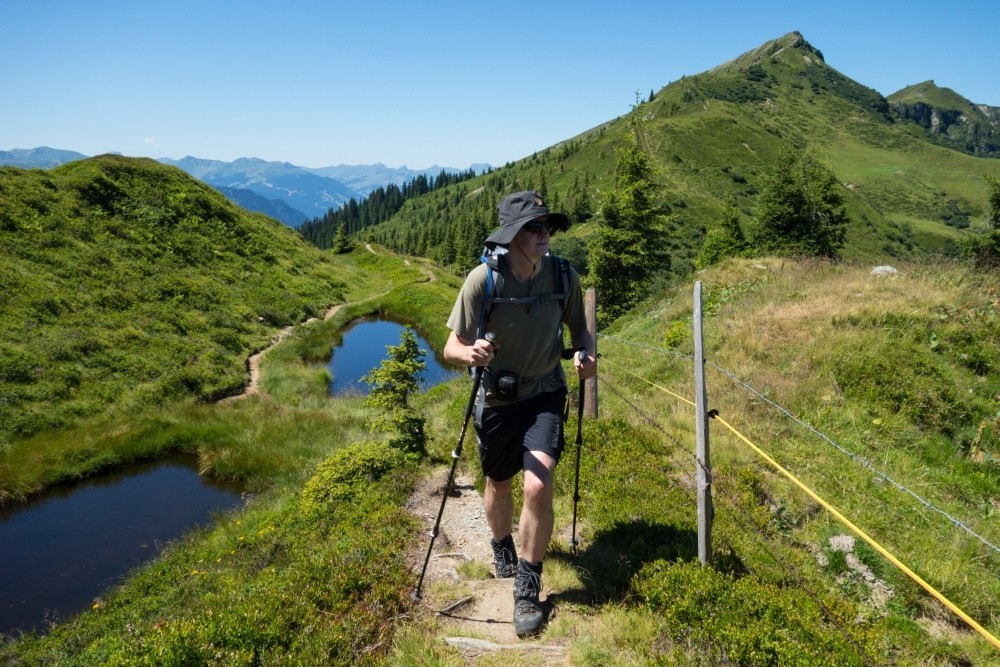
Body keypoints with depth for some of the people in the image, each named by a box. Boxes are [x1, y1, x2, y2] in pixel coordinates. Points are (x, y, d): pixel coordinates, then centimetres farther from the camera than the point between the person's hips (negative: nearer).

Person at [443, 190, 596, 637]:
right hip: (497, 397, 0)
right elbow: (452, 349, -17)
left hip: (544, 394, 0)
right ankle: (502, 546, 52)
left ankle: (527, 590, 3)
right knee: (498, 484, 18)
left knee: (538, 486, -17)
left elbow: (579, 329, 5)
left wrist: (587, 354, -17)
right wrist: (471, 353, -40)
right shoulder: (483, 278, -20)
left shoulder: (563, 275, -12)